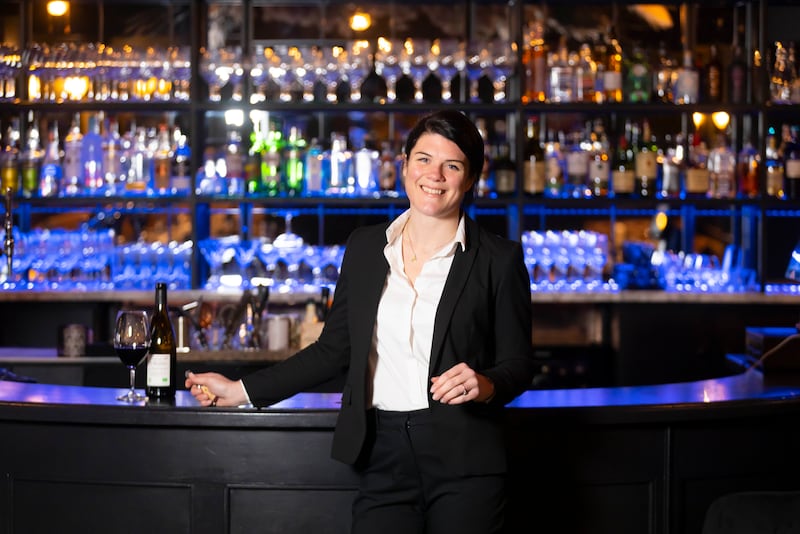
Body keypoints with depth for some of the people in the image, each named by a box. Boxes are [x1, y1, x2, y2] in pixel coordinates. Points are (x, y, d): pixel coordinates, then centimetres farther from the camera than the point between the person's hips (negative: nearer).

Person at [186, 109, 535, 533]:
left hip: (464, 463, -2)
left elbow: (517, 365, 3)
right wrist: (241, 391, 13)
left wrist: (485, 384, -18)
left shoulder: (499, 259, 1)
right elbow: (334, 349, 14)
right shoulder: (364, 247, 10)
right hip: (382, 455, 2)